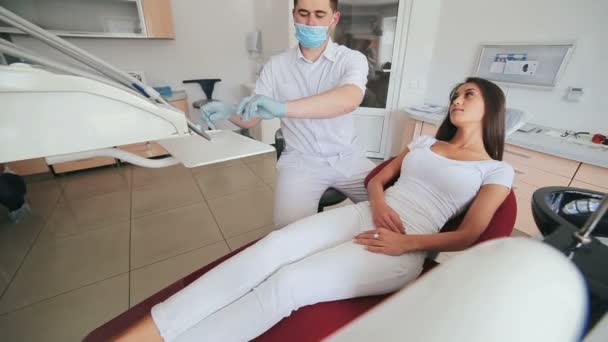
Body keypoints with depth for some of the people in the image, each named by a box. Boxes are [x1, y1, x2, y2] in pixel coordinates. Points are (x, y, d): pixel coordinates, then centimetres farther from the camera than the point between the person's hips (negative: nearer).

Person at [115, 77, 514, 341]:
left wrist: (406, 243, -12)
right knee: (273, 246, -24)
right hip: (365, 215, 4)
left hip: (405, 248, -3)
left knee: (289, 283, -27)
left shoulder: (497, 171, 11)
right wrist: (379, 203, -4)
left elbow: (467, 236, 2)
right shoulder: (426, 142, 23)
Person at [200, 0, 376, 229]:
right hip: (300, 160, 0)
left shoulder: (352, 59, -4)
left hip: (348, 158, 1)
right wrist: (228, 112, -20)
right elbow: (251, 119, 4)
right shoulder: (276, 66, 3)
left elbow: (349, 99, -27)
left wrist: (281, 108, -39)